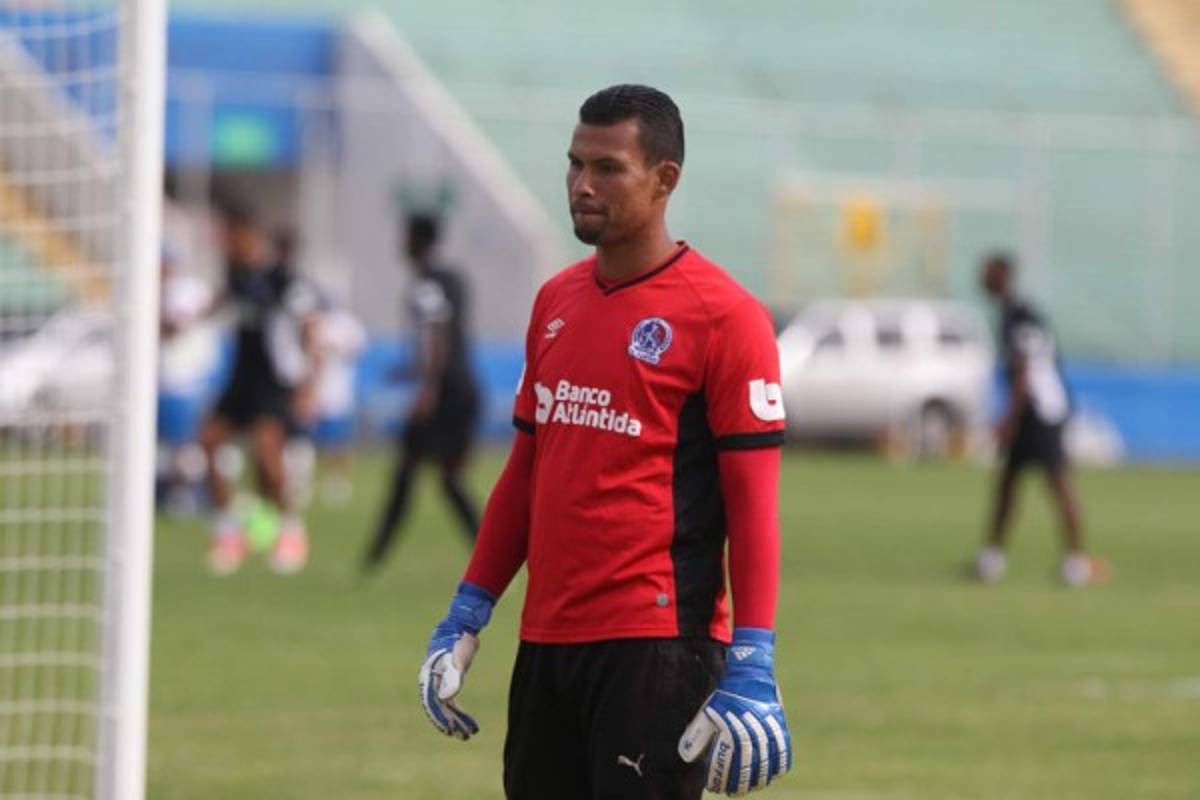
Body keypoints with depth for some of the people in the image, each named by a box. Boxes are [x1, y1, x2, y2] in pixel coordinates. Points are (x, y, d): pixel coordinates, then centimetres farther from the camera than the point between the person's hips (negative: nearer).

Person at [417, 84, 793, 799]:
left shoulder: (723, 316, -8)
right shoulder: (556, 303, 14)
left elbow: (753, 503, -11)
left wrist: (751, 664, -17)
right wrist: (467, 616, 17)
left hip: (656, 648, -7)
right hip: (548, 638, 7)